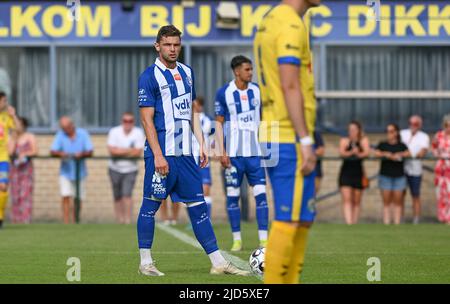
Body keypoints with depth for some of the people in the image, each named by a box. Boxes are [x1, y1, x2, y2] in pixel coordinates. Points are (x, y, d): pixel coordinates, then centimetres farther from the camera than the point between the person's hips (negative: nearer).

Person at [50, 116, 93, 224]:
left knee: (78, 199, 5)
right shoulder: (60, 135, -1)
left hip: (80, 172, 1)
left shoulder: (83, 134, -1)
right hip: (66, 171, -1)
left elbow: (90, 152, -6)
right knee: (66, 197, -13)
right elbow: (52, 151, -9)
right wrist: (60, 153, -31)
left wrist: (82, 154, -28)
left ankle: (75, 222, 19)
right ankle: (66, 223, -14)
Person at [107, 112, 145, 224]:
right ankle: (120, 220, 16)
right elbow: (112, 150, -15)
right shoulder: (114, 132, -4)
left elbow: (138, 152, -13)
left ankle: (128, 220, -14)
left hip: (130, 170, -1)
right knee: (117, 197, 6)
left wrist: (120, 151, -14)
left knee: (127, 194, -16)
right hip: (115, 169, 1)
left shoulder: (138, 133, -4)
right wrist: (129, 150, -14)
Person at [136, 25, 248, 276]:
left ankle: (218, 263, 5)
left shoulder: (186, 72, 14)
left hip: (185, 153, 7)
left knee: (198, 206, 6)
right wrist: (157, 156, -16)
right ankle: (146, 262, 9)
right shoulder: (150, 76, -7)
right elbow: (147, 119, -11)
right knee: (150, 205, 0)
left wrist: (202, 144, 14)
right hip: (162, 153, -7)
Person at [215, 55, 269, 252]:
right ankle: (236, 239, 9)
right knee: (233, 195, 2)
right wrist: (221, 152, -6)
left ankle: (263, 239, -3)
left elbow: (262, 120, 14)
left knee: (260, 193, -4)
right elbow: (219, 123, 0)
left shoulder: (257, 91, 6)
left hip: (254, 151, 2)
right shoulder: (224, 93, -3)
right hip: (233, 152, -2)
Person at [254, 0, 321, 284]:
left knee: (304, 220, 13)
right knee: (289, 222, -8)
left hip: (272, 134, 10)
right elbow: (290, 86, -19)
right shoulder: (291, 24, -12)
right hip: (292, 139, -10)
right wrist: (305, 141, -20)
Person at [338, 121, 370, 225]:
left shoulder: (364, 140, 5)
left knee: (356, 201, 7)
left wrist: (359, 154, -32)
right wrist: (352, 152, -32)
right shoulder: (344, 140, 4)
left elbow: (367, 152, -11)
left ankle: (354, 222, 15)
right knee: (346, 199, -13)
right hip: (346, 172, -1)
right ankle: (348, 222, -21)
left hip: (358, 173, 1)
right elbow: (341, 153, -13)